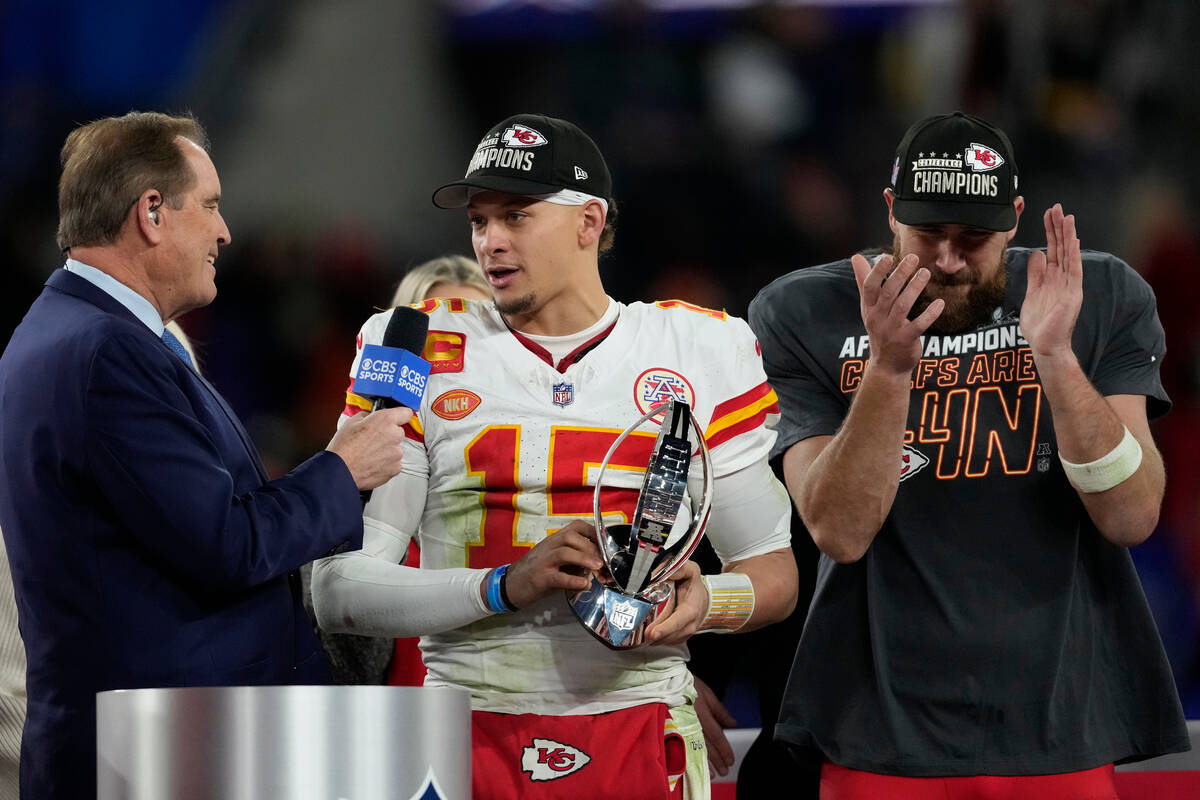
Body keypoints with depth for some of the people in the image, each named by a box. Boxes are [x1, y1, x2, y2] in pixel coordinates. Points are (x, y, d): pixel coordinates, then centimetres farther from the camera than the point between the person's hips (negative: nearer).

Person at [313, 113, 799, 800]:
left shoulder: (700, 352, 5)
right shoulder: (422, 356, 2)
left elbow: (775, 571, 10)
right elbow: (337, 589, -5)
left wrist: (706, 603, -12)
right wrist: (507, 587, -17)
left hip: (640, 736, 1)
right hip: (469, 736, -1)